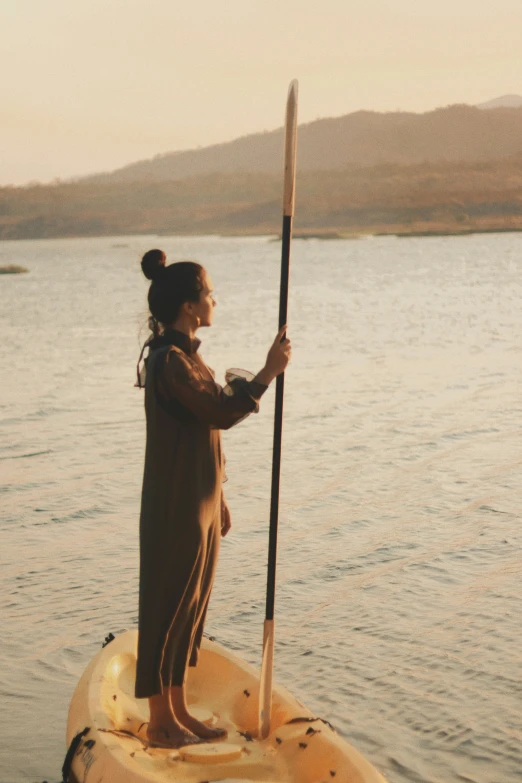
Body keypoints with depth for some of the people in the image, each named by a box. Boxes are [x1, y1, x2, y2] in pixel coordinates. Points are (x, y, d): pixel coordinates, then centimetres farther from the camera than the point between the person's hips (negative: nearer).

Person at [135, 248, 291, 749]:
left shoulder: (186, 354, 12)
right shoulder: (168, 361, -19)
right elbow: (221, 413, -24)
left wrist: (217, 503, 19)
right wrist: (267, 374, -15)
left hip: (199, 503, 10)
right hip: (175, 506, -10)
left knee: (190, 606, 16)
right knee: (168, 607, 2)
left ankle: (178, 713, 28)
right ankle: (159, 723, 15)